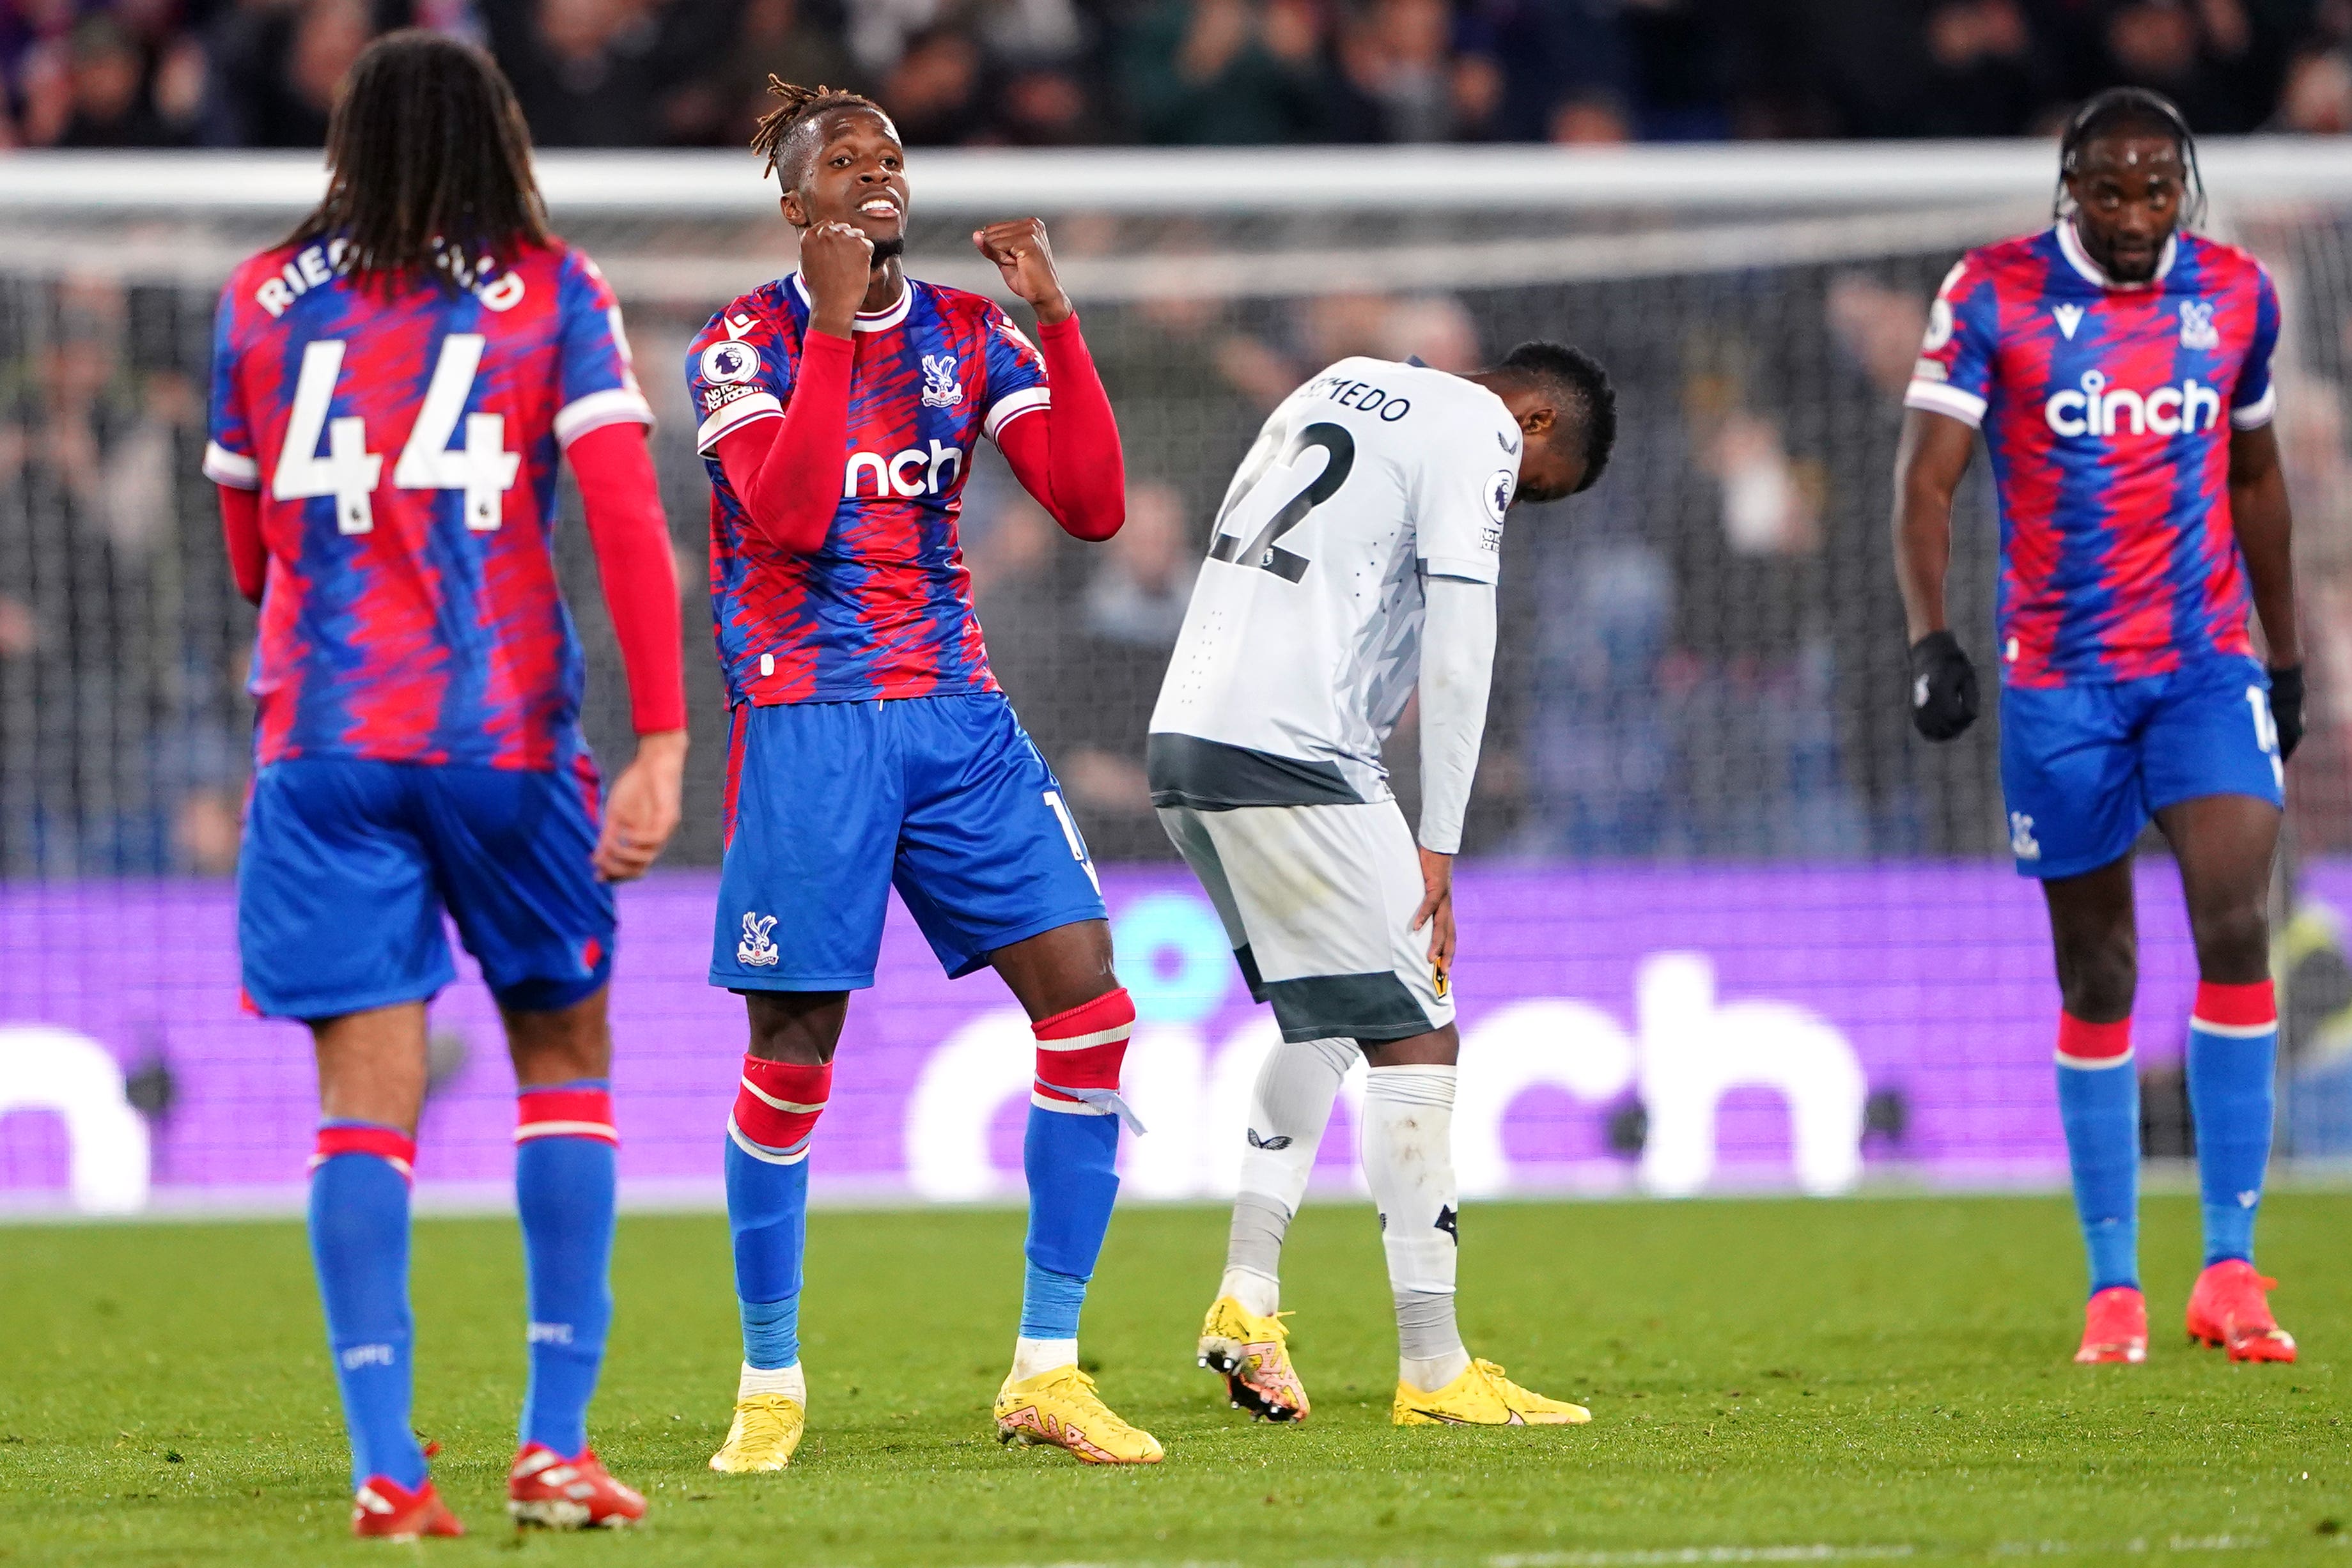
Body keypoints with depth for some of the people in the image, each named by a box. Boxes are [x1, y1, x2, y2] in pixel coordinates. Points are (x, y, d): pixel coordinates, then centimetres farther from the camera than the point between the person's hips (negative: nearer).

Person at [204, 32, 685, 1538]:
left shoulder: (264, 301, 9)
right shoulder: (552, 293, 3)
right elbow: (629, 519, -8)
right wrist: (663, 743, -10)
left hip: (322, 737, 1)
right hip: (505, 731, -1)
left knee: (367, 1098, 0)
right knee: (565, 1059, 14)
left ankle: (386, 1461, -11)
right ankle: (558, 1442, 6)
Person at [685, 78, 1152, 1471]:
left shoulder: (970, 335, 10)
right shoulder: (747, 342, -3)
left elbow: (1092, 505, 0)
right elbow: (789, 513, -19)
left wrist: (1056, 318, -7)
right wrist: (834, 324, -20)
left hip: (956, 714, 4)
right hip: (807, 722, -4)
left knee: (1088, 1002, -8)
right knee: (793, 1058, -4)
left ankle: (1048, 1371, 0)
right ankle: (771, 1384, 13)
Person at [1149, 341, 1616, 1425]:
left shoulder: (1341, 388, 23)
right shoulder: (1477, 434, -3)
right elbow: (1456, 655, -10)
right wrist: (1438, 849, -9)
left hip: (1184, 737, 9)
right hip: (1289, 757, -9)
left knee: (1325, 1020, 23)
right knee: (1415, 1041, -4)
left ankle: (1247, 1298, 12)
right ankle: (1432, 1369, -6)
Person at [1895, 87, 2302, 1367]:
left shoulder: (2236, 296, 5)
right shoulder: (1994, 298, -5)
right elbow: (1926, 477, -9)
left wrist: (2287, 657, 20)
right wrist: (1929, 638, -23)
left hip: (2205, 664, 1)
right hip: (2059, 677, -1)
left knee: (2236, 923, -17)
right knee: (2095, 977, 3)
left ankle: (2229, 1269, -13)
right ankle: (2112, 1286, 12)